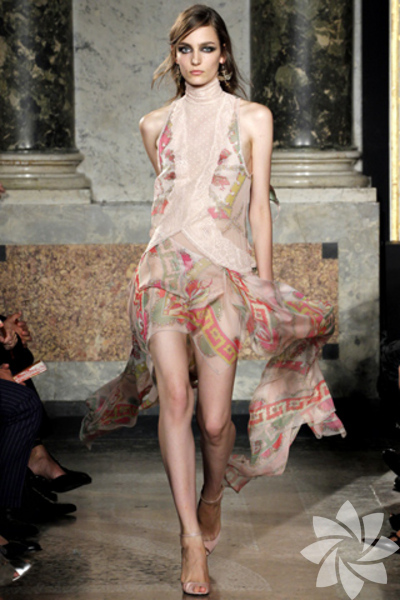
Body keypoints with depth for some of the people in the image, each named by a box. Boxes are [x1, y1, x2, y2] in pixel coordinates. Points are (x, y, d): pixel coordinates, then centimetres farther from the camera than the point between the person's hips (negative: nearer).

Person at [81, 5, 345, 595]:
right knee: (175, 397, -15)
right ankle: (192, 540, -10)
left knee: (214, 417, -6)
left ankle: (213, 496, 27)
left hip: (224, 270, -2)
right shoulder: (156, 125, 15)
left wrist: (265, 282, 5)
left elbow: (258, 204, 7)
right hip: (164, 265, 2)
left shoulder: (252, 118, 8)